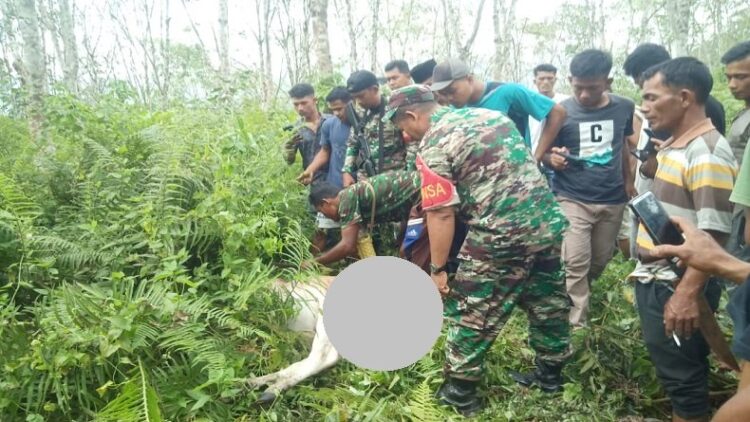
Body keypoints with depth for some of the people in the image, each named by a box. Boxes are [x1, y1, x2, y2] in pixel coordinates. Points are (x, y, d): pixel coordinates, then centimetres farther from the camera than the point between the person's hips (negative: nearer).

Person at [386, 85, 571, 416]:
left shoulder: (432, 147, -8)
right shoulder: (488, 113, 15)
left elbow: (441, 215, -12)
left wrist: (437, 269, -4)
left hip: (501, 238, -8)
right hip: (549, 223, 8)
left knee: (470, 315, 9)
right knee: (548, 304, 22)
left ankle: (460, 392, 22)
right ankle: (550, 375, 40)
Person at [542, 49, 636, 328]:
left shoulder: (624, 108, -2)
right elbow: (544, 154, -4)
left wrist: (628, 180, 18)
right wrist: (553, 159, -26)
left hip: (612, 200, 4)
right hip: (572, 199, -4)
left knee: (601, 259, 16)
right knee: (575, 263, -10)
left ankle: (578, 295, 43)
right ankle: (577, 325, 0)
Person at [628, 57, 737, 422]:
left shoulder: (707, 153, -19)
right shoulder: (673, 145, 10)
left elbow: (714, 234, -24)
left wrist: (688, 294, -26)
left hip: (676, 286, -9)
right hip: (654, 279, 9)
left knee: (682, 375, 6)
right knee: (670, 368, 21)